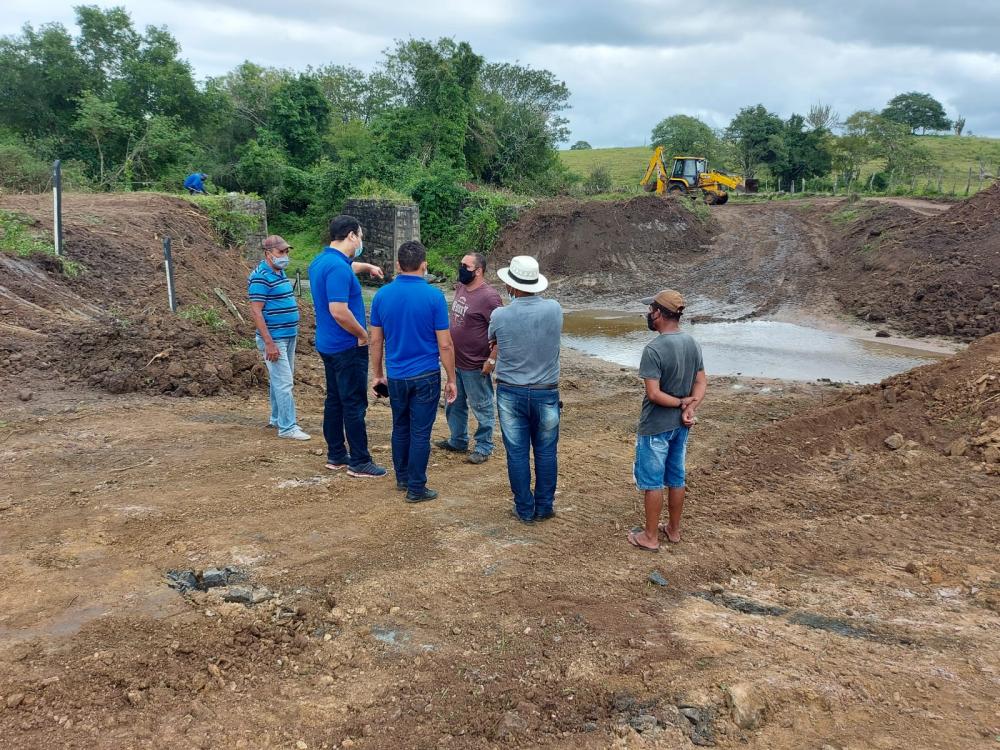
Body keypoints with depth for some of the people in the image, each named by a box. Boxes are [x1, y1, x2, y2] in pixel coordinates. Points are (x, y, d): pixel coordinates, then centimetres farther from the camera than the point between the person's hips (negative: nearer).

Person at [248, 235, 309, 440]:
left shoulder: (280, 272, 12)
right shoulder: (260, 277, -16)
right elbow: (256, 311, -20)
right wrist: (269, 343, -24)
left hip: (289, 336, 9)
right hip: (274, 339, -9)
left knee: (280, 379, 17)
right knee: (283, 382, -8)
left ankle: (277, 418, 28)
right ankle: (287, 427, -4)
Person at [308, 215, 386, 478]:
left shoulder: (321, 261, 9)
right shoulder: (338, 267, -22)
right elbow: (338, 311, -28)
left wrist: (366, 266, 46)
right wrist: (363, 334, -16)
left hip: (328, 345, 10)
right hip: (348, 347, -10)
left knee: (335, 400, 15)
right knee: (354, 404, -2)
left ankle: (336, 455, 24)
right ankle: (359, 461, 5)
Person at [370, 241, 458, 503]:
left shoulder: (382, 295, -2)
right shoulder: (433, 296, -13)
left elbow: (376, 340, 3)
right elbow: (445, 345, -11)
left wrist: (377, 374, 14)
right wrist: (451, 380, -1)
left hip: (396, 376, 4)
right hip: (425, 376, -4)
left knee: (400, 428, 19)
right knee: (420, 433, 4)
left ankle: (402, 477, 32)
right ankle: (416, 488, 10)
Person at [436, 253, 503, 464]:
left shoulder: (488, 296, -20)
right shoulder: (460, 288, 5)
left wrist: (492, 360, -20)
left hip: (476, 366, -9)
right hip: (455, 362, 9)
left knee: (481, 407, 6)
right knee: (455, 404, 21)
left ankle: (484, 447, 19)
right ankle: (458, 440, 37)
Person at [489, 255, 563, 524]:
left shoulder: (500, 316, -14)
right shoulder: (554, 309, -10)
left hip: (510, 393, -1)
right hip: (546, 393, 1)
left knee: (517, 453, 10)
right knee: (545, 452, 14)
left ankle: (525, 510, 18)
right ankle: (544, 507, 24)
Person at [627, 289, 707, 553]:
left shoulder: (654, 349, -23)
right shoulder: (693, 344, 1)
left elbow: (653, 394, -24)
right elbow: (701, 382, 3)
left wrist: (682, 403, -11)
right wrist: (690, 408, -11)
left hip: (655, 427, -7)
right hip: (680, 426, 7)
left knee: (652, 482, 5)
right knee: (676, 479, 18)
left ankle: (650, 537, 16)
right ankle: (674, 529, 32)